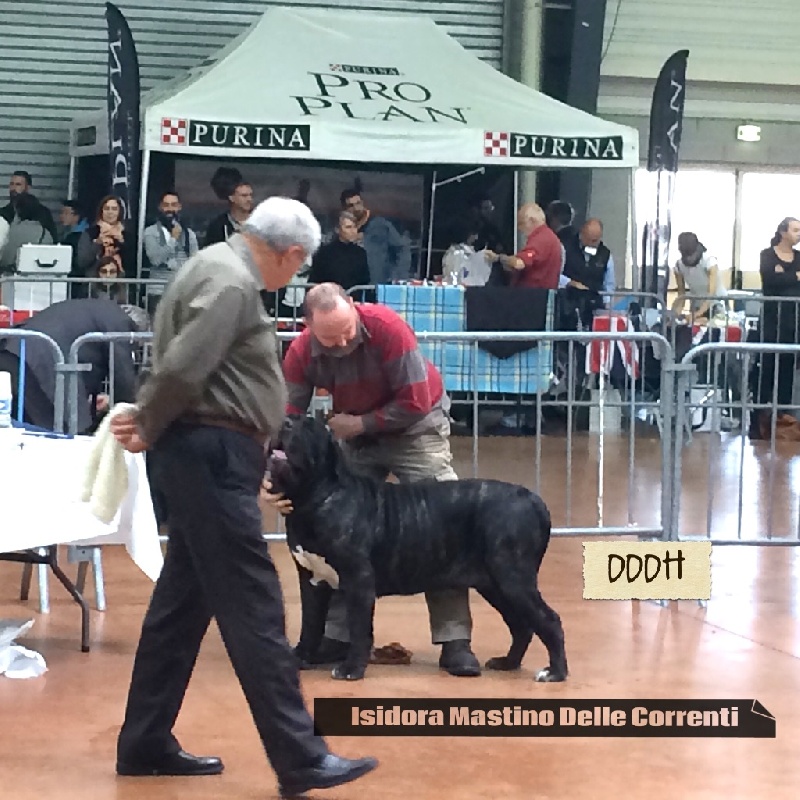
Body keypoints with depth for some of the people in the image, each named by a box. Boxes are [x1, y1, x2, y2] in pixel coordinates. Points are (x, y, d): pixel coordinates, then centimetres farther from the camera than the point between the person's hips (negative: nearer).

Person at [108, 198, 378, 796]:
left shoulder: (222, 267, 18)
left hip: (211, 454, 11)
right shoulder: (231, 281, -16)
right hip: (211, 453, -11)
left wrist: (146, 422, 3)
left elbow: (183, 367, 17)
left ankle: (145, 742, 21)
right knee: (252, 607, -9)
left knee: (183, 600, 14)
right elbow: (182, 368, -23)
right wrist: (148, 428, -8)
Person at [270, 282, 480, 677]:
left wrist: (361, 423, -21)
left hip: (415, 424, -4)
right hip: (357, 433, 4)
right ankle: (337, 634, 10)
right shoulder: (301, 354, -19)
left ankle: (455, 640, -11)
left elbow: (416, 402, -27)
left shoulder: (387, 327, -31)